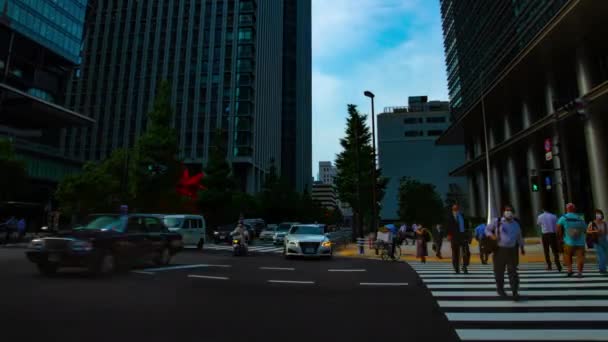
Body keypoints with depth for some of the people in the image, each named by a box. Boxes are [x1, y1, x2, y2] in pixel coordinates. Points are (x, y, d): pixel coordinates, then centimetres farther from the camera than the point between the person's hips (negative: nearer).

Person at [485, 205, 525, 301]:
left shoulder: (516, 223, 10)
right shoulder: (497, 221, 0)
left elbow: (519, 237, 22)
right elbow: (487, 229, 6)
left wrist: (522, 248, 19)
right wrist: (492, 235, -13)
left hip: (512, 250, 2)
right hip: (500, 250, -2)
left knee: (513, 271, -6)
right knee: (499, 271, 7)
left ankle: (515, 292, -2)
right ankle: (500, 289, 27)